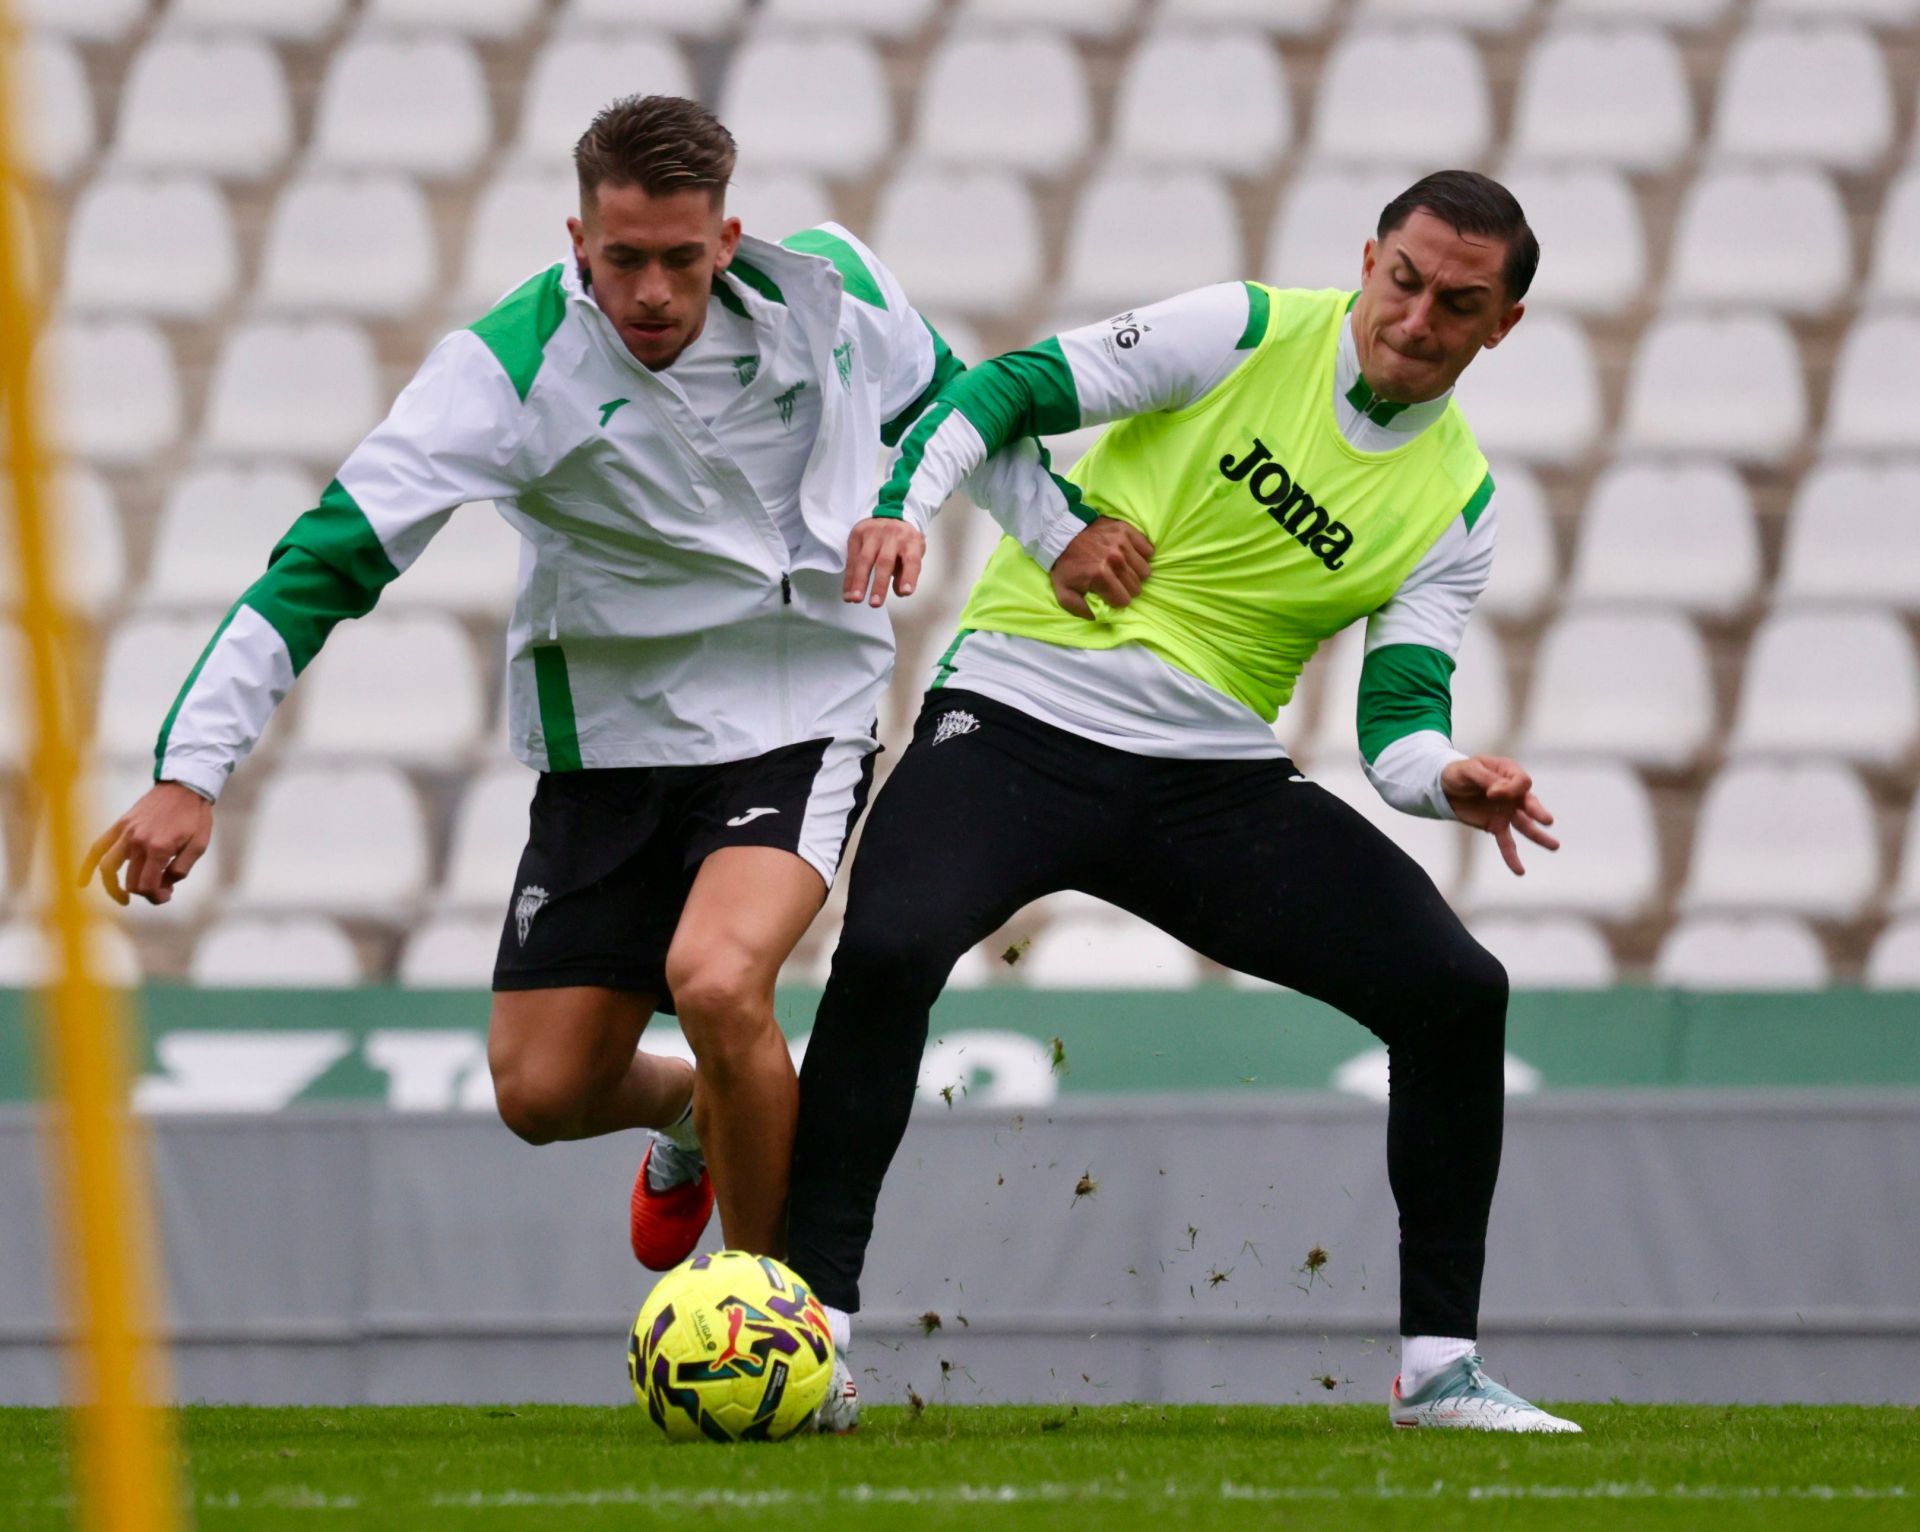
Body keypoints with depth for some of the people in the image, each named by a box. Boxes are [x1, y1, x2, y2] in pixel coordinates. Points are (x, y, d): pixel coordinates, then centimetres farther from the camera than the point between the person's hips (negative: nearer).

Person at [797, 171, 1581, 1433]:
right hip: (1019, 721, -3)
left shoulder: (1459, 503, 5)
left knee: (1457, 989, -12)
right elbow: (1009, 392, -3)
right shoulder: (1247, 336, -4)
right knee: (888, 949, -30)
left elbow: (1399, 716, -1)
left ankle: (1438, 1367, 0)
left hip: (1221, 783, 3)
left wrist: (1452, 781, -24)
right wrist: (897, 510, -19)